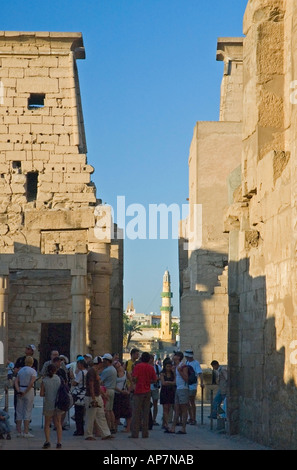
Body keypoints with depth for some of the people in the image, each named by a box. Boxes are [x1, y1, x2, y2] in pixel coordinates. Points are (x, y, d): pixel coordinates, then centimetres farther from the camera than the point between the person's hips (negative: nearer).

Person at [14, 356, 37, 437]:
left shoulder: (20, 370, 9)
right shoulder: (33, 371, -6)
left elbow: (16, 382, -1)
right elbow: (31, 383, -19)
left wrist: (19, 391, -10)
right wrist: (25, 392, -13)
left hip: (20, 390, 5)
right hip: (29, 391, -5)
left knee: (19, 411, 9)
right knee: (27, 411, -1)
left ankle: (19, 431, 8)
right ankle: (26, 432, -3)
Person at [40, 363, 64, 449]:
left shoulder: (44, 380, -7)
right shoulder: (59, 379, -2)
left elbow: (41, 394, -5)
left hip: (48, 404, -2)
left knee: (47, 424, 10)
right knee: (58, 424, 12)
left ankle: (47, 441, -6)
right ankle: (59, 442, 6)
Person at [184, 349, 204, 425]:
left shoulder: (196, 363, -11)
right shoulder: (186, 362, 11)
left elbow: (200, 373, -23)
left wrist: (201, 383, -34)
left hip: (192, 385, -7)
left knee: (192, 403, -3)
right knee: (187, 402, 12)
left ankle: (194, 419, 3)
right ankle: (190, 418, 23)